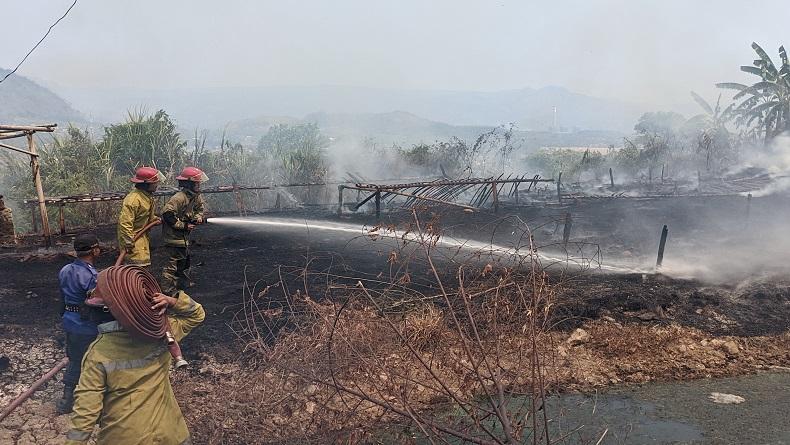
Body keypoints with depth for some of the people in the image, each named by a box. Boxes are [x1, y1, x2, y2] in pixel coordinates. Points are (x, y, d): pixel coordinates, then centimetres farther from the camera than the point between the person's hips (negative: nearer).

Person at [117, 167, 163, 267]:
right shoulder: (133, 199, -26)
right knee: (139, 265, -11)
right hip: (133, 238, -10)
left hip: (142, 236, 10)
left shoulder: (148, 196, 7)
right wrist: (128, 242, -26)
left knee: (144, 264, 17)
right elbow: (125, 222, -28)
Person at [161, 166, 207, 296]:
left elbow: (199, 208, 23)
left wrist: (198, 217, 0)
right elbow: (167, 214, -29)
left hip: (183, 236, 10)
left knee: (185, 259, 22)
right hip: (174, 235, -10)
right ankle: (168, 290, 2)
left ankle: (184, 283, 39)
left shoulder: (195, 196, 4)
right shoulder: (179, 198, -24)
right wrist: (183, 225, -23)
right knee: (174, 262, -6)